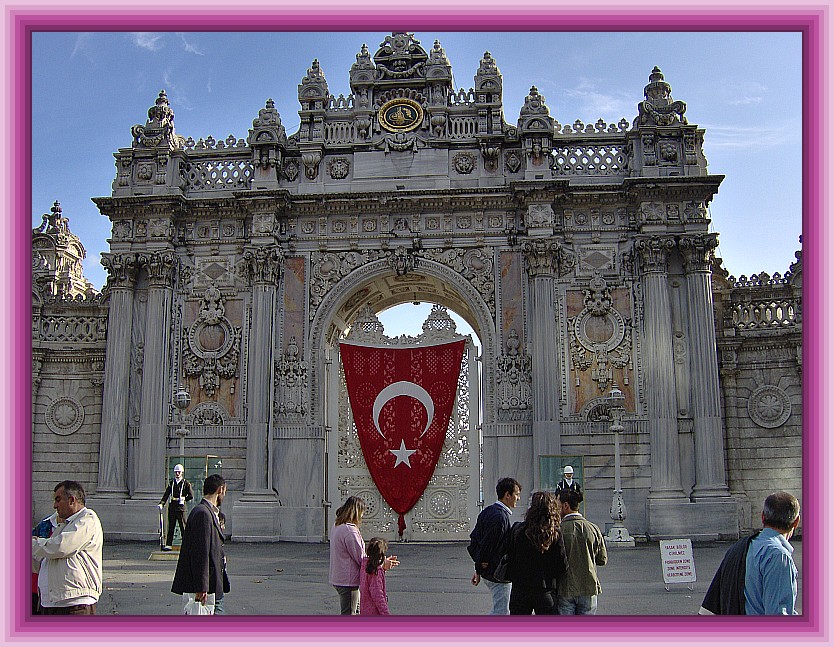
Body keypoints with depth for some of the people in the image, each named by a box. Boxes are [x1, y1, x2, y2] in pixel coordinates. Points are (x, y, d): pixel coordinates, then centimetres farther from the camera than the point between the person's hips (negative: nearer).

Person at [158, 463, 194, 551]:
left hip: (181, 508, -4)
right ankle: (168, 545, 11)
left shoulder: (186, 483, -1)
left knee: (183, 527, -2)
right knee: (171, 527, 7)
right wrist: (161, 503, -6)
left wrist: (183, 499, -1)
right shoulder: (171, 483, 12)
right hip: (172, 507, 5)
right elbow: (166, 494, 6)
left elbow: (191, 495, -5)